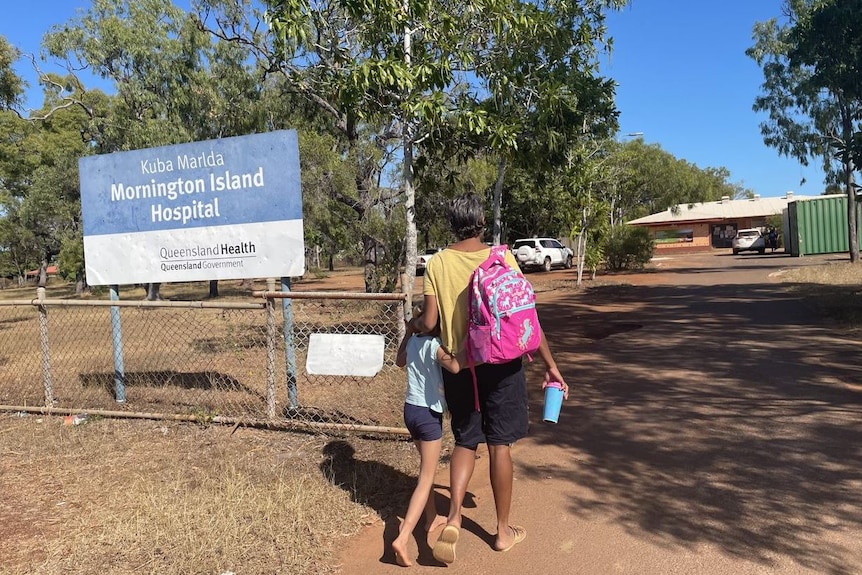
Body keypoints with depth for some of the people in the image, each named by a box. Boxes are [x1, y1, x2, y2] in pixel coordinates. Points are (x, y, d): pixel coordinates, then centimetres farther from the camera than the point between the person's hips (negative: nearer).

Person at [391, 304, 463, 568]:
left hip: (410, 409, 8)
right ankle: (402, 539, -12)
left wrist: (409, 331, 26)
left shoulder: (412, 342, 5)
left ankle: (431, 518, 42)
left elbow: (399, 361, 27)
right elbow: (455, 366, -36)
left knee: (427, 468, 26)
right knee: (426, 479, -3)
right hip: (428, 413, -8)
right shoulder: (435, 345, -18)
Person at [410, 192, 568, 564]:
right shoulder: (502, 259, -8)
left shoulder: (437, 264, -5)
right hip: (500, 364, -1)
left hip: (459, 366, 1)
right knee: (499, 445, 10)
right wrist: (550, 365, -2)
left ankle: (453, 519, 1)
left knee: (465, 442, 16)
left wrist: (412, 324, 16)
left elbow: (428, 324, -7)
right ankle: (503, 530, 23)